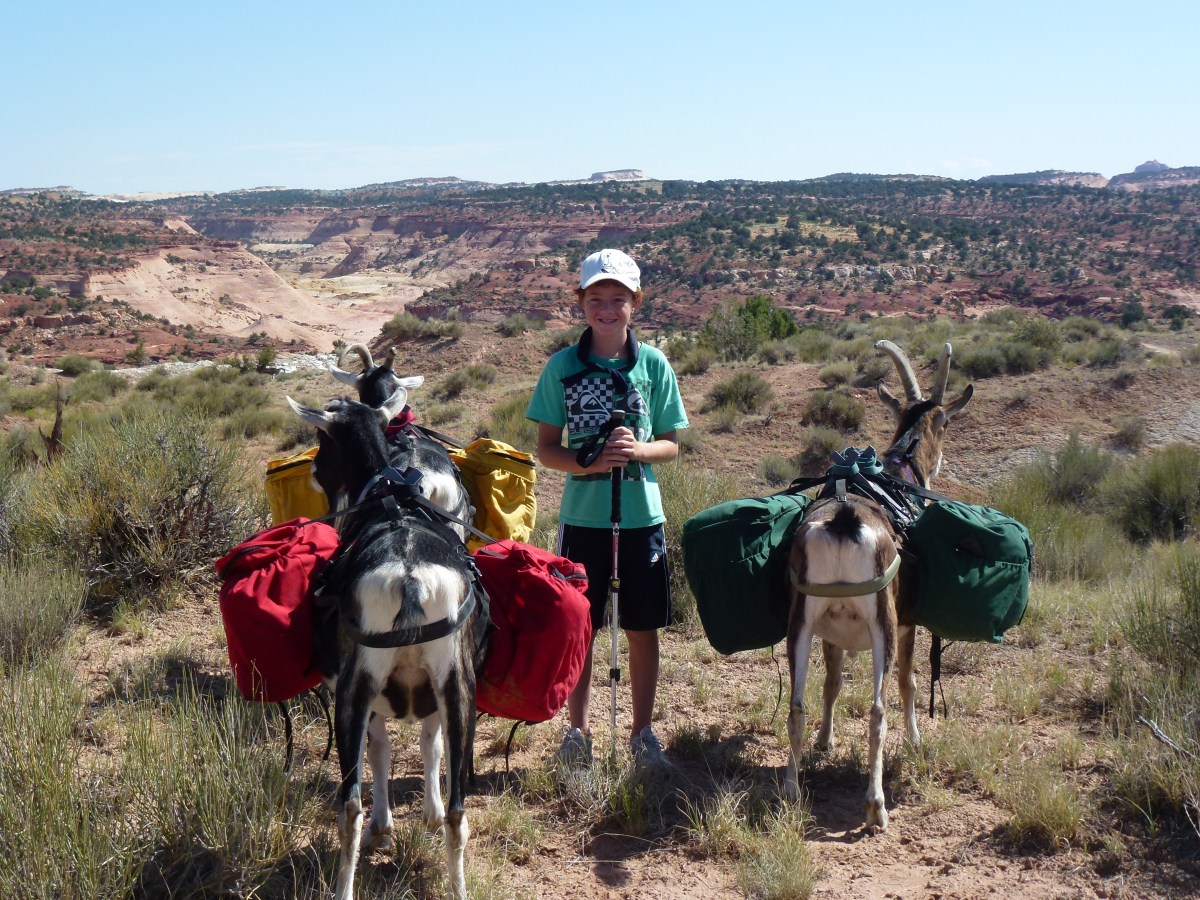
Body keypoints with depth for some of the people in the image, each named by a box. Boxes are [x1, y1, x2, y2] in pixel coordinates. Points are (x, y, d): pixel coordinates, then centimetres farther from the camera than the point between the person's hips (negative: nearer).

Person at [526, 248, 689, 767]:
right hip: (582, 515, 0)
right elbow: (546, 448, 1)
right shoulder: (563, 366, -1)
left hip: (642, 515, 1)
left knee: (642, 628, 8)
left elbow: (671, 444, 5)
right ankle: (577, 731, 24)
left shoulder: (653, 365, 1)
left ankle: (642, 732, 24)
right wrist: (589, 462, -18)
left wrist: (638, 450, -16)